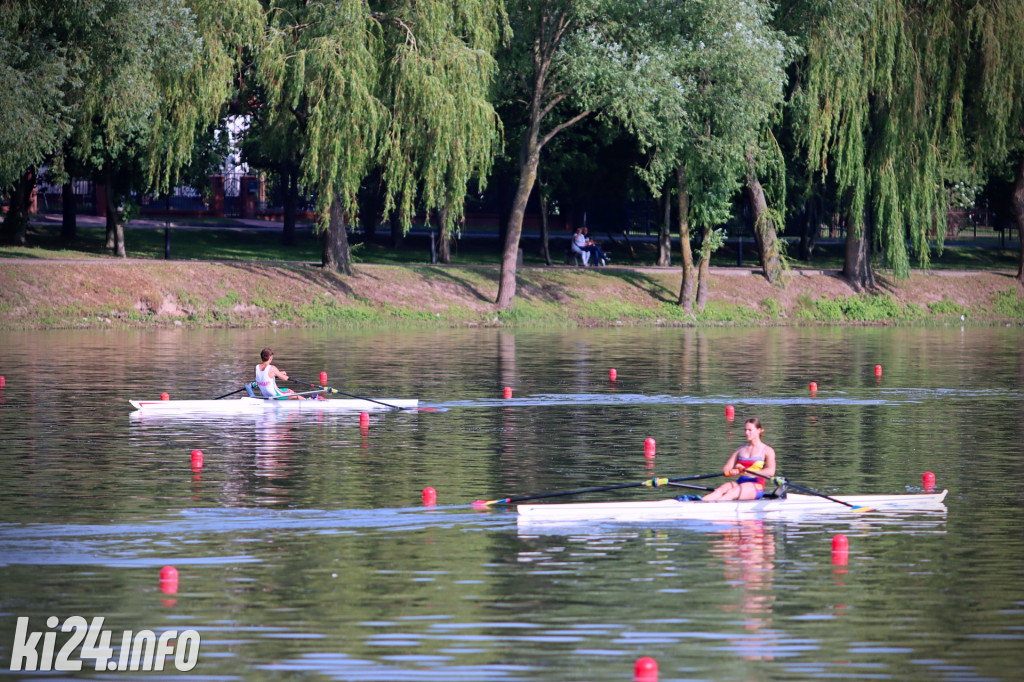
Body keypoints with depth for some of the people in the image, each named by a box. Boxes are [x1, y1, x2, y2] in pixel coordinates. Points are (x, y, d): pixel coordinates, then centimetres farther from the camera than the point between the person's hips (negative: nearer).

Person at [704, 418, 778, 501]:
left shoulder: (767, 450, 5)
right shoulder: (741, 449, 22)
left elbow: (771, 472, -13)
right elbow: (725, 469, 15)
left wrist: (748, 471, -23)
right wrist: (732, 471, -11)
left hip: (756, 487, -5)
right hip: (740, 483, 5)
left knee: (732, 492, -36)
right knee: (720, 490, -29)